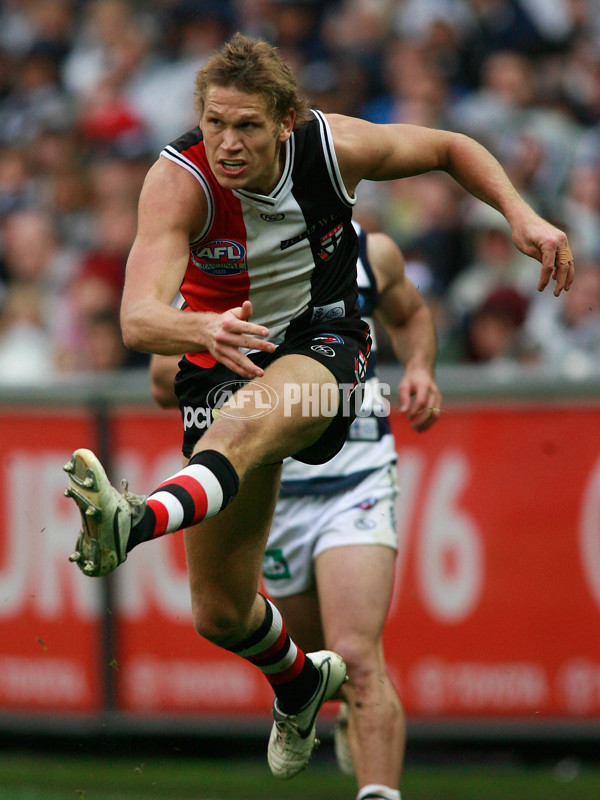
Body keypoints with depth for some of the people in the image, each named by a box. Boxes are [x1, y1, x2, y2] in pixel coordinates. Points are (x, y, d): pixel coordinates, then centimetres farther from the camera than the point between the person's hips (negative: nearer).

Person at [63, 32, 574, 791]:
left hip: (323, 348, -1)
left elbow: (449, 148, 5)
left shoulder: (334, 146, -16)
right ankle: (300, 681, 41)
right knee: (220, 614, 7)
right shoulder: (179, 181, -23)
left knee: (250, 421, -41)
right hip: (223, 361, 2)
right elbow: (138, 319, -37)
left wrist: (521, 215, -9)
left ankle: (136, 522, -68)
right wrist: (203, 331, -58)